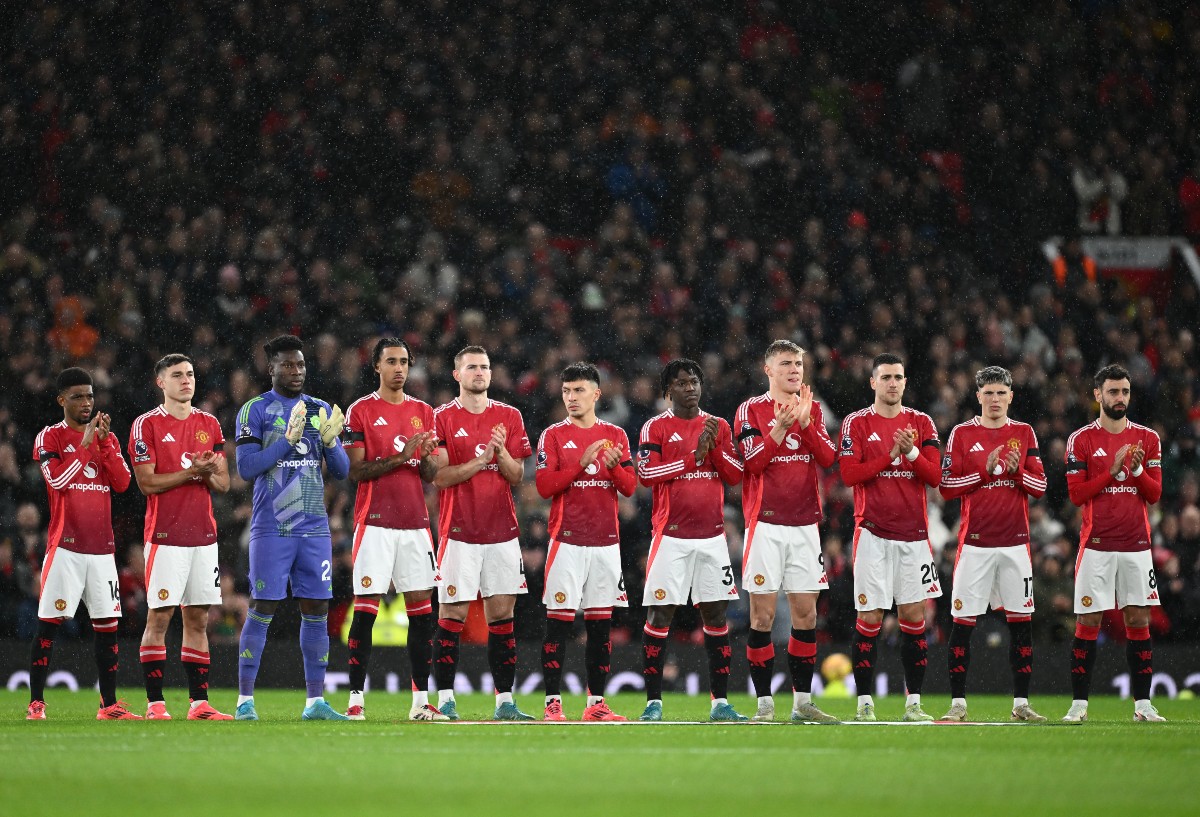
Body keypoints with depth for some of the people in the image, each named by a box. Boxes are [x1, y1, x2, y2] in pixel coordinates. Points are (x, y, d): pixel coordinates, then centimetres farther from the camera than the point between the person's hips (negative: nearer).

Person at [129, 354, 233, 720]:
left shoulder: (209, 425, 13)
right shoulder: (147, 425, -3)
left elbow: (223, 483, 12)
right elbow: (148, 483, -9)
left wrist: (208, 473, -10)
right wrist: (191, 472, -16)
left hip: (203, 535, 5)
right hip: (165, 535, -5)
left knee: (198, 619, 6)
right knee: (159, 617, -5)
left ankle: (198, 702, 7)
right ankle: (155, 703, -4)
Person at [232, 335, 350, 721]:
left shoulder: (321, 411, 11)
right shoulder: (255, 410, -3)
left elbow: (342, 471, 10)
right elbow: (246, 468, -12)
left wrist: (330, 441, -10)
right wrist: (287, 440, -21)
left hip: (314, 529, 5)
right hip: (272, 527, -5)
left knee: (317, 610, 4)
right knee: (262, 610, -5)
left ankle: (315, 701, 10)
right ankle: (245, 700, 0)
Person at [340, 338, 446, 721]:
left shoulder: (423, 412, 14)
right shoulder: (361, 411, 0)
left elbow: (431, 475, 14)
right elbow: (356, 471, -6)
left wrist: (425, 457, -8)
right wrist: (399, 458, -17)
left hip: (415, 521, 5)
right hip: (375, 523, -5)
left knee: (421, 609, 3)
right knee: (365, 609, -6)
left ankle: (421, 700, 7)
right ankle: (355, 699, -3)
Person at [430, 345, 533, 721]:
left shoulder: (509, 417, 11)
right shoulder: (442, 418, 0)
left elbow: (516, 476, 8)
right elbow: (440, 476, -8)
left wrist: (502, 453, -11)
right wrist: (481, 460, -17)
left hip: (502, 530, 4)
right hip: (459, 531, -4)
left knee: (502, 613, 4)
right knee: (452, 613, -4)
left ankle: (505, 701, 8)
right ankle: (445, 700, 1)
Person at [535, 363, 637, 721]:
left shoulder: (615, 435, 11)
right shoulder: (553, 436, 2)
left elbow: (630, 487, 6)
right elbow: (544, 487, -7)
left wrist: (614, 466, -14)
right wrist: (581, 464, -17)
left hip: (606, 541, 3)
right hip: (567, 540, -3)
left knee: (601, 623, 5)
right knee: (559, 621, -7)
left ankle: (597, 702, 9)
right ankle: (553, 703, -7)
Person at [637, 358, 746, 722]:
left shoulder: (719, 427, 11)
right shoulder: (656, 428, 0)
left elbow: (735, 475, 4)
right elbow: (646, 473, -12)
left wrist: (715, 447, -11)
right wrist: (693, 457, -14)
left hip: (712, 535, 3)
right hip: (671, 535, -3)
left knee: (716, 614, 4)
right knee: (660, 613, -5)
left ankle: (720, 702, 10)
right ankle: (653, 702, -1)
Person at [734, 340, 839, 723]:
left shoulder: (813, 409, 12)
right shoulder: (751, 410, 0)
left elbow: (828, 458, -1)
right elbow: (751, 462, -11)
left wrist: (805, 422, -13)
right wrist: (780, 426, -19)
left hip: (805, 524, 4)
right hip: (766, 523, -4)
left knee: (805, 613, 5)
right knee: (762, 615, -4)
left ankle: (803, 701, 13)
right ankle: (764, 703, -1)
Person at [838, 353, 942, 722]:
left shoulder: (921, 423, 10)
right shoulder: (857, 423, 2)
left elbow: (935, 477, 3)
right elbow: (849, 474, -9)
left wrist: (912, 453, -14)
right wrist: (890, 455, -15)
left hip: (913, 533, 3)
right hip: (874, 532, -3)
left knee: (914, 616, 2)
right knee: (869, 618, -4)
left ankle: (914, 702, 7)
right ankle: (864, 703, 0)